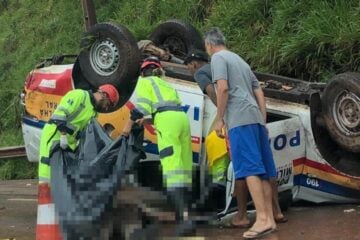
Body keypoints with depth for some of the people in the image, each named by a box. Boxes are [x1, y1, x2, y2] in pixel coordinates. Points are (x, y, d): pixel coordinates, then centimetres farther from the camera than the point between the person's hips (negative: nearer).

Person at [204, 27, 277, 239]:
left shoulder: (218, 58, 4)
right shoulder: (241, 61, 29)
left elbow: (223, 88, -11)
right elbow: (260, 94, 24)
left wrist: (219, 119, -5)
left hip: (240, 119, -8)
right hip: (256, 118, 8)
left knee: (250, 169, -15)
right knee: (262, 170, 6)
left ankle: (262, 219, -22)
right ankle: (270, 219, 6)